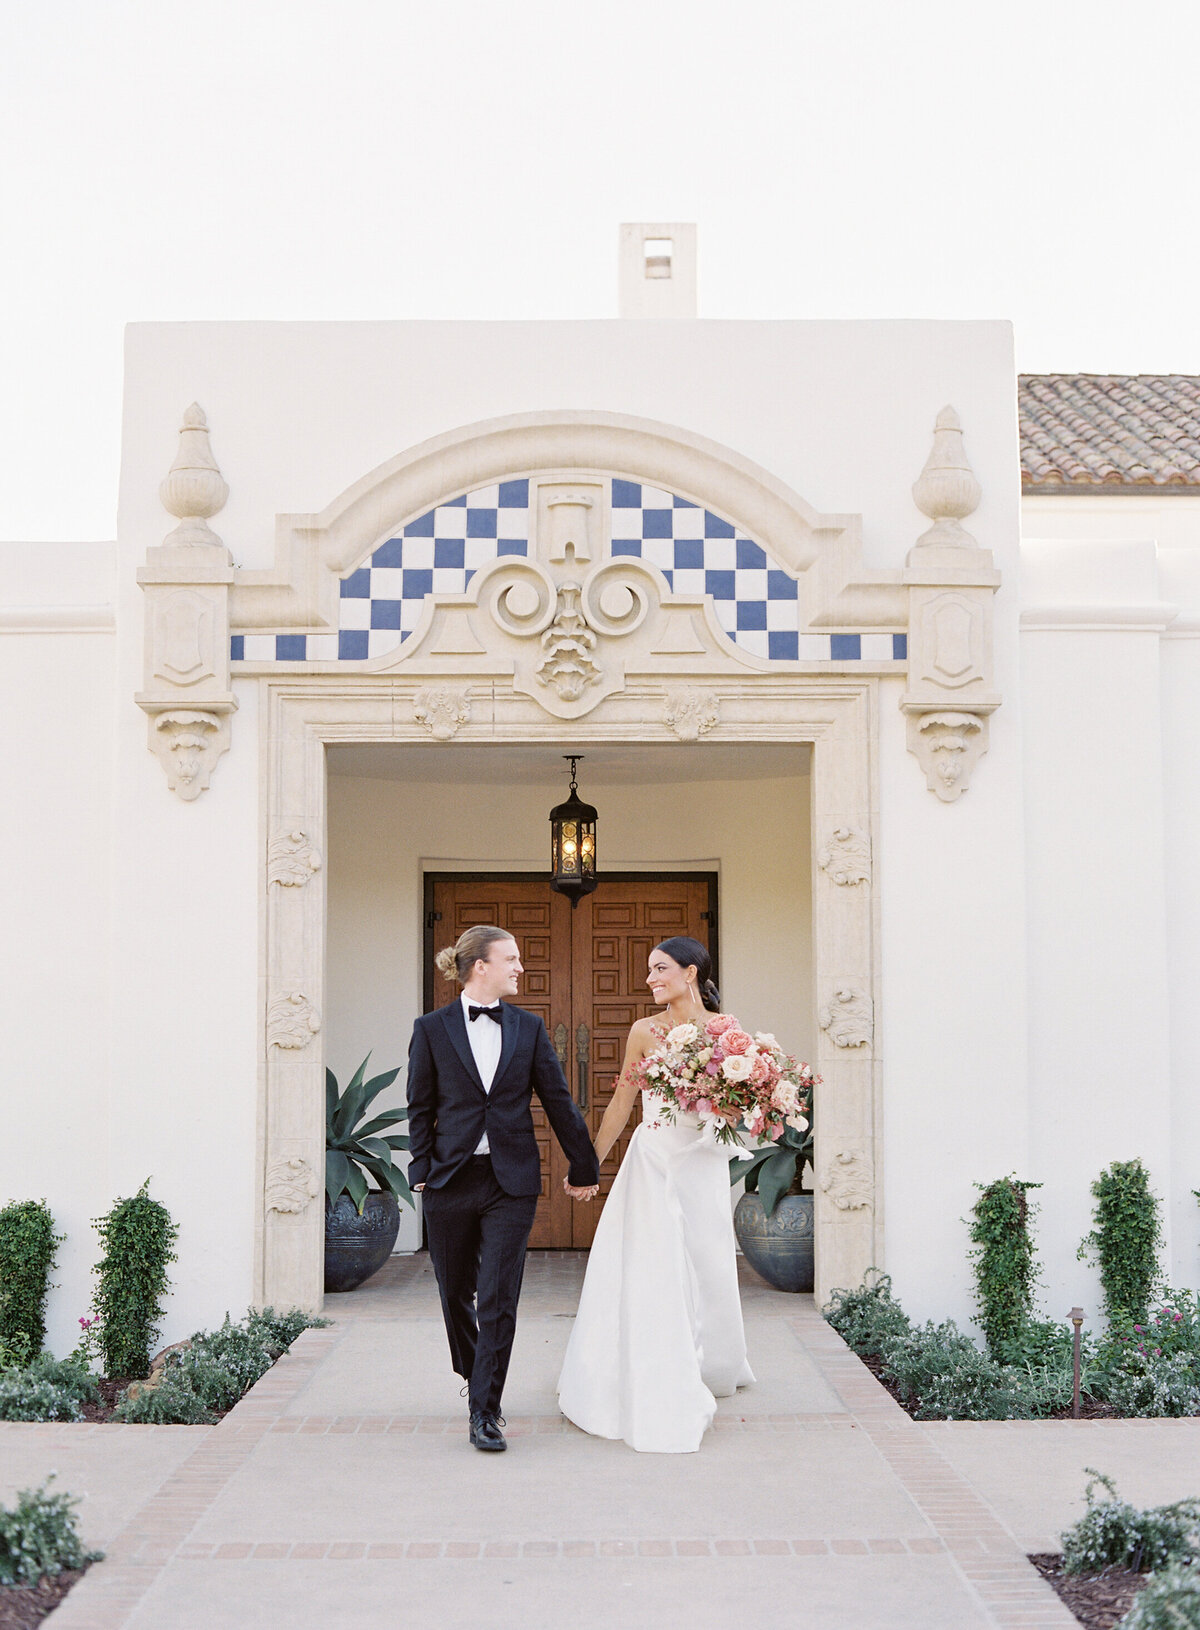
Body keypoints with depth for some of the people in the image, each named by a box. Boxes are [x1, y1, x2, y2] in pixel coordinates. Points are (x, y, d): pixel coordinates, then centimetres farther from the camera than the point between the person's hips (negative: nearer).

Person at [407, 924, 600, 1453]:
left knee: (498, 1300, -6)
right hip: (450, 1180, 0)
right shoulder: (432, 1028, 1)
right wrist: (421, 1170, -3)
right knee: (457, 1294, 13)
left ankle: (483, 1412, 1)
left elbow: (558, 1101, 10)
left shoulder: (528, 1028, 6)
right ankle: (474, 1378, 39)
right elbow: (420, 1107, 4)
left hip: (511, 1179, 0)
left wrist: (584, 1167, 15)